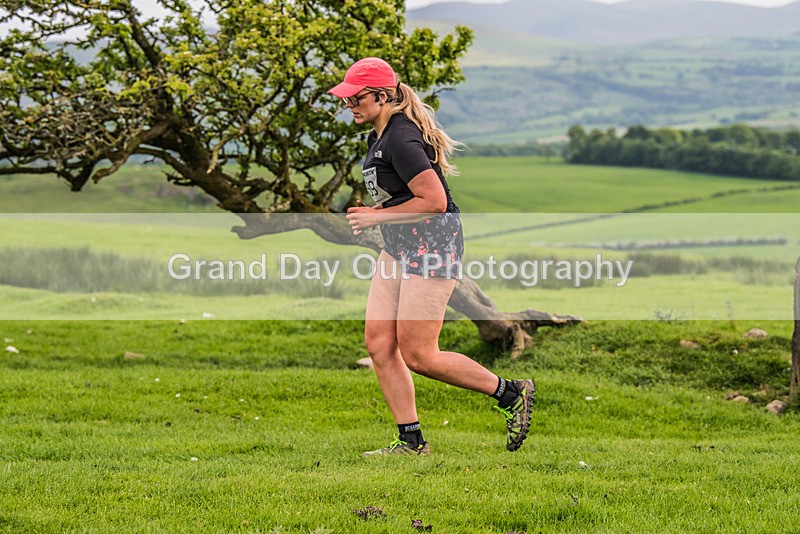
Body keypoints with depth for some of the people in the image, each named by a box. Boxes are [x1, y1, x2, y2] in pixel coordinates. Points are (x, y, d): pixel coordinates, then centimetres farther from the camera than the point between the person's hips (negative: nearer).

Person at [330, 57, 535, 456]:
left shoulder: (401, 140, -20)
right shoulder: (378, 138, 13)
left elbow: (434, 200, -26)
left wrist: (377, 217, -17)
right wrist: (373, 213, 10)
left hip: (431, 247, -10)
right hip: (397, 249, 10)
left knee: (417, 355, -8)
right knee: (379, 344, 3)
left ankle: (512, 394, 7)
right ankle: (411, 442, 9)